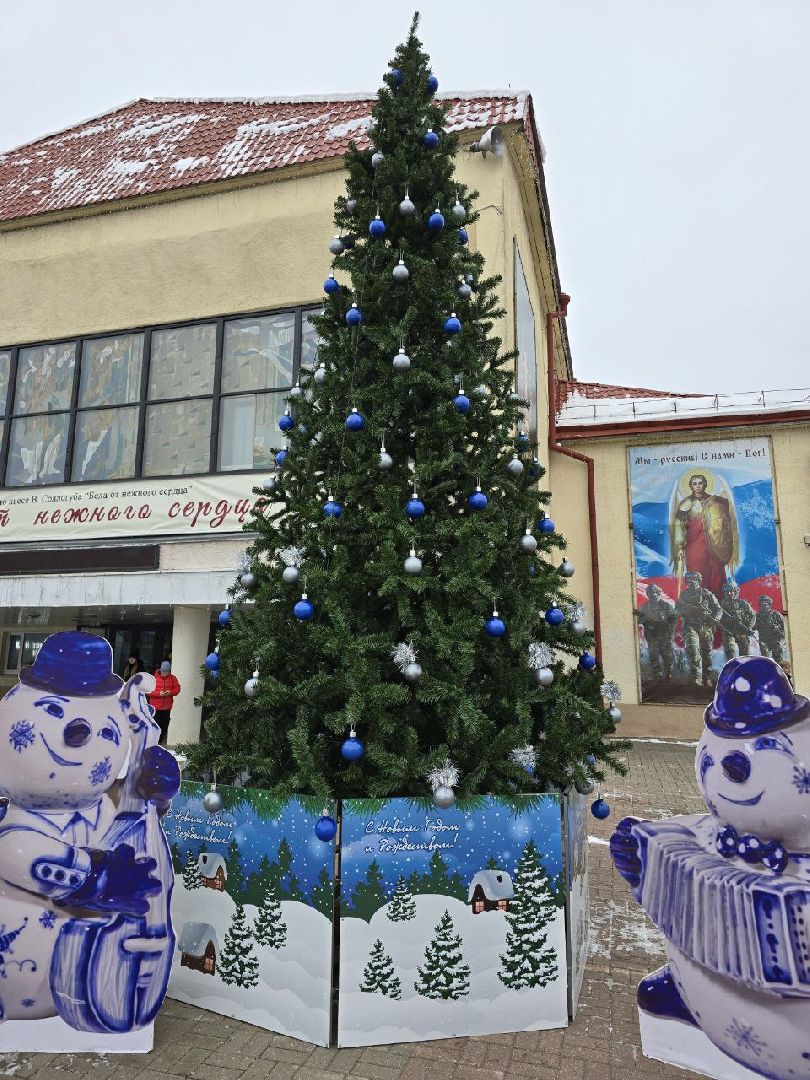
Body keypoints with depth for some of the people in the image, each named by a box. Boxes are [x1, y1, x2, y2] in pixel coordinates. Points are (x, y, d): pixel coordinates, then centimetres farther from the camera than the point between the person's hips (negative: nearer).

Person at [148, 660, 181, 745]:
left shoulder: (172, 678, 1)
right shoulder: (154, 678, -8)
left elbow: (177, 689, 5)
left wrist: (170, 692, -14)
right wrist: (158, 693, -21)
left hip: (167, 707, 3)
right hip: (156, 706, -3)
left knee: (164, 725, 9)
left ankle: (160, 742, 23)